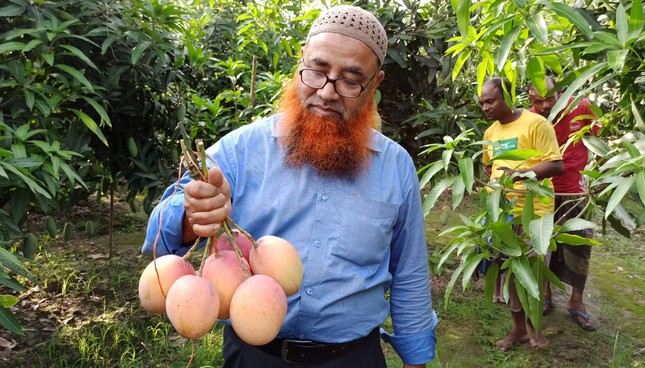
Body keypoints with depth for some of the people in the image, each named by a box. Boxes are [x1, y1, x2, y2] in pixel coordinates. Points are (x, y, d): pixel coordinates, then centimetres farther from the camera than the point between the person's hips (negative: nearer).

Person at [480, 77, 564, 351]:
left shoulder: (535, 123, -11)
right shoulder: (489, 133, 9)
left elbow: (556, 165, -16)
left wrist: (521, 174, -29)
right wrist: (494, 184, 7)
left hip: (534, 211, -6)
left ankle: (531, 321, 28)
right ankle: (518, 326, 27)